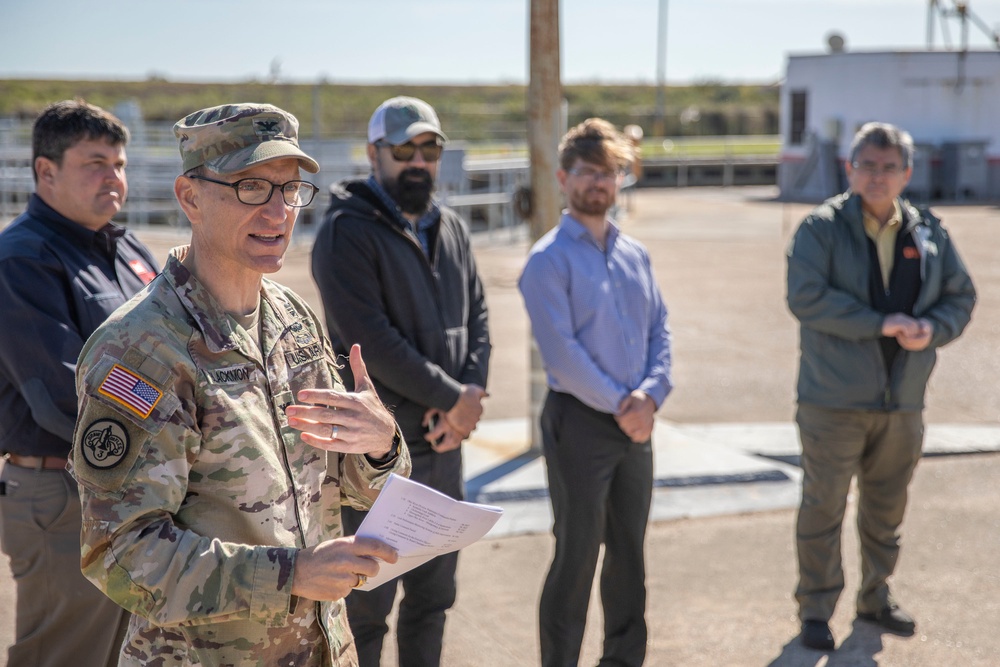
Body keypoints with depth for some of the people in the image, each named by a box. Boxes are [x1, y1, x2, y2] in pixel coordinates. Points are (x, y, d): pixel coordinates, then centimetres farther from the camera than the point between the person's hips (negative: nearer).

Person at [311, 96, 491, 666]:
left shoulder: (452, 229, 12)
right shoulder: (348, 232, -11)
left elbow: (477, 319, 9)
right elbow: (370, 338, -19)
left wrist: (471, 394, -9)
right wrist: (452, 400, -14)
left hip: (443, 444, 7)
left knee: (434, 596, 17)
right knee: (368, 604, 2)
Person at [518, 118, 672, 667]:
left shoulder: (634, 254, 10)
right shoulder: (549, 259, -10)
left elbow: (660, 330, 8)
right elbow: (560, 353, -17)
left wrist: (649, 395, -9)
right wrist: (619, 405, -14)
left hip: (634, 424, 6)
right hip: (579, 422, -6)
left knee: (629, 553, 15)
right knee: (576, 558, 0)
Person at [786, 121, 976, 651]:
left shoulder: (929, 234, 6)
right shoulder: (821, 229, -8)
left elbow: (960, 296, 11)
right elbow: (805, 297, -21)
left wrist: (933, 329, -11)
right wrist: (881, 323, -21)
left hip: (903, 403, 5)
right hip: (833, 402, -4)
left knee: (886, 509, 17)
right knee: (823, 508, 3)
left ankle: (876, 597, 34)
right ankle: (816, 609, 16)